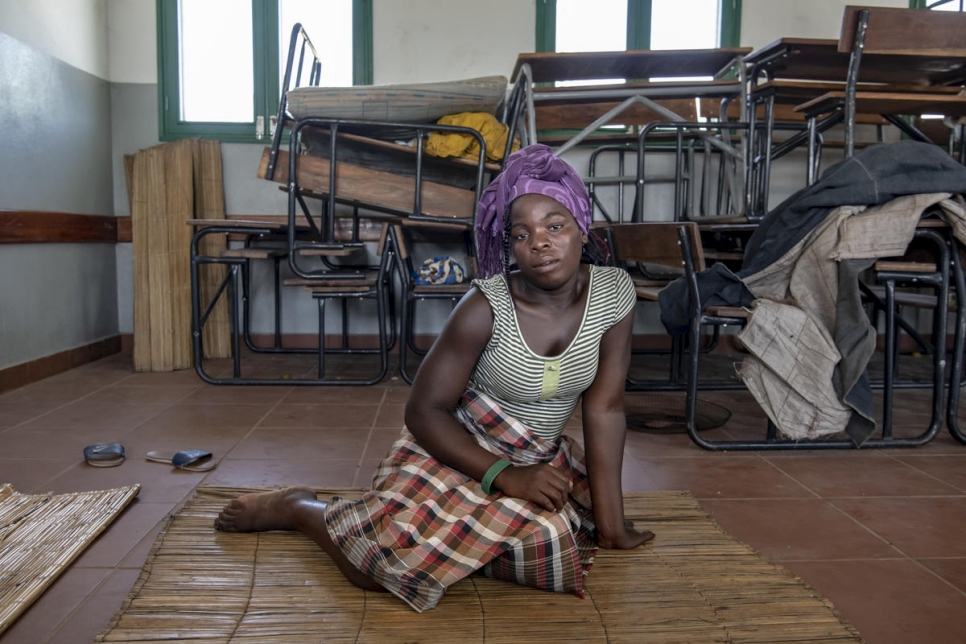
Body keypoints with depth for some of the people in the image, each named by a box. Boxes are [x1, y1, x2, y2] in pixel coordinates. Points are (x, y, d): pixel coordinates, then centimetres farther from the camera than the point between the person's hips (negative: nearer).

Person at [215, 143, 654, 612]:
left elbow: (605, 410, -10)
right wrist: (504, 475, -26)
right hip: (456, 448, -5)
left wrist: (611, 525, -10)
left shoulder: (615, 293, -14)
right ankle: (294, 507, 15)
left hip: (542, 458, 6)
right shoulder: (486, 307, -25)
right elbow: (423, 411, -17)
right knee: (376, 565, -18)